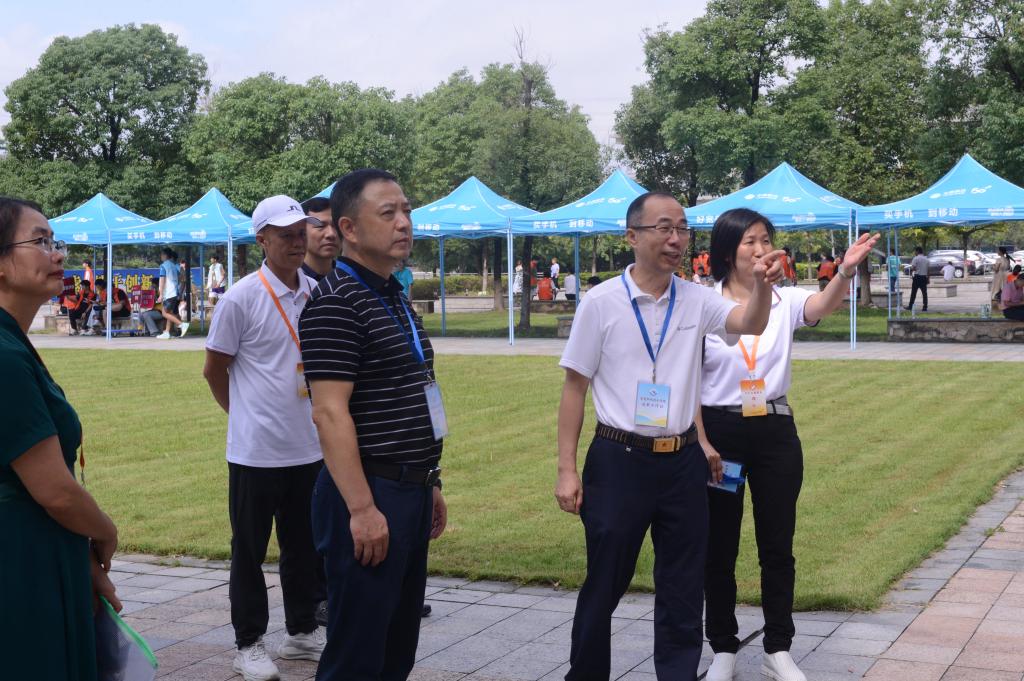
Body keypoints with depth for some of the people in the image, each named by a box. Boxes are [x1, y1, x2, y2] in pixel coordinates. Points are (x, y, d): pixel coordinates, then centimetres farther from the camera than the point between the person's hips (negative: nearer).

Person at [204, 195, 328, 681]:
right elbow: (214, 370, -3)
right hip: (256, 450, -5)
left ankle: (302, 631, 31)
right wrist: (248, 415, 7)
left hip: (308, 446, 5)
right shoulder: (241, 298, -12)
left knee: (304, 546, 16)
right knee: (250, 549, 7)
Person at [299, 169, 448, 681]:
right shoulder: (335, 303, -15)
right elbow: (330, 413, -21)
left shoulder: (394, 297, 14)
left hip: (410, 492, 9)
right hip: (370, 495, -9)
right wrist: (362, 507, -24)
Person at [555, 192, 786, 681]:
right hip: (618, 461, -3)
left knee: (683, 590, 11)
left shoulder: (696, 299, 3)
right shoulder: (601, 302, -6)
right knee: (603, 587, 9)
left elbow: (750, 324, -13)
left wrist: (762, 286, -34)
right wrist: (566, 470, -6)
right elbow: (574, 389, -3)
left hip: (683, 462, 3)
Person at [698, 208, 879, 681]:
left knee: (778, 546, 8)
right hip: (719, 430, -2)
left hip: (775, 431, 2)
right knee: (719, 547, 7)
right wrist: (701, 443, -11)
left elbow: (823, 305, -24)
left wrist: (846, 271, -45)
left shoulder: (786, 301, -1)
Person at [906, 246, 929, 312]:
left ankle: (910, 306, 4)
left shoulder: (916, 258, -8)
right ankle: (925, 307, 1)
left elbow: (913, 268, -15)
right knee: (924, 293, 4)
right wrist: (928, 279, 16)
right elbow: (928, 270, 12)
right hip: (924, 277, 5)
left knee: (913, 292, 1)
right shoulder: (926, 259, 10)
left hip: (917, 277, -5)